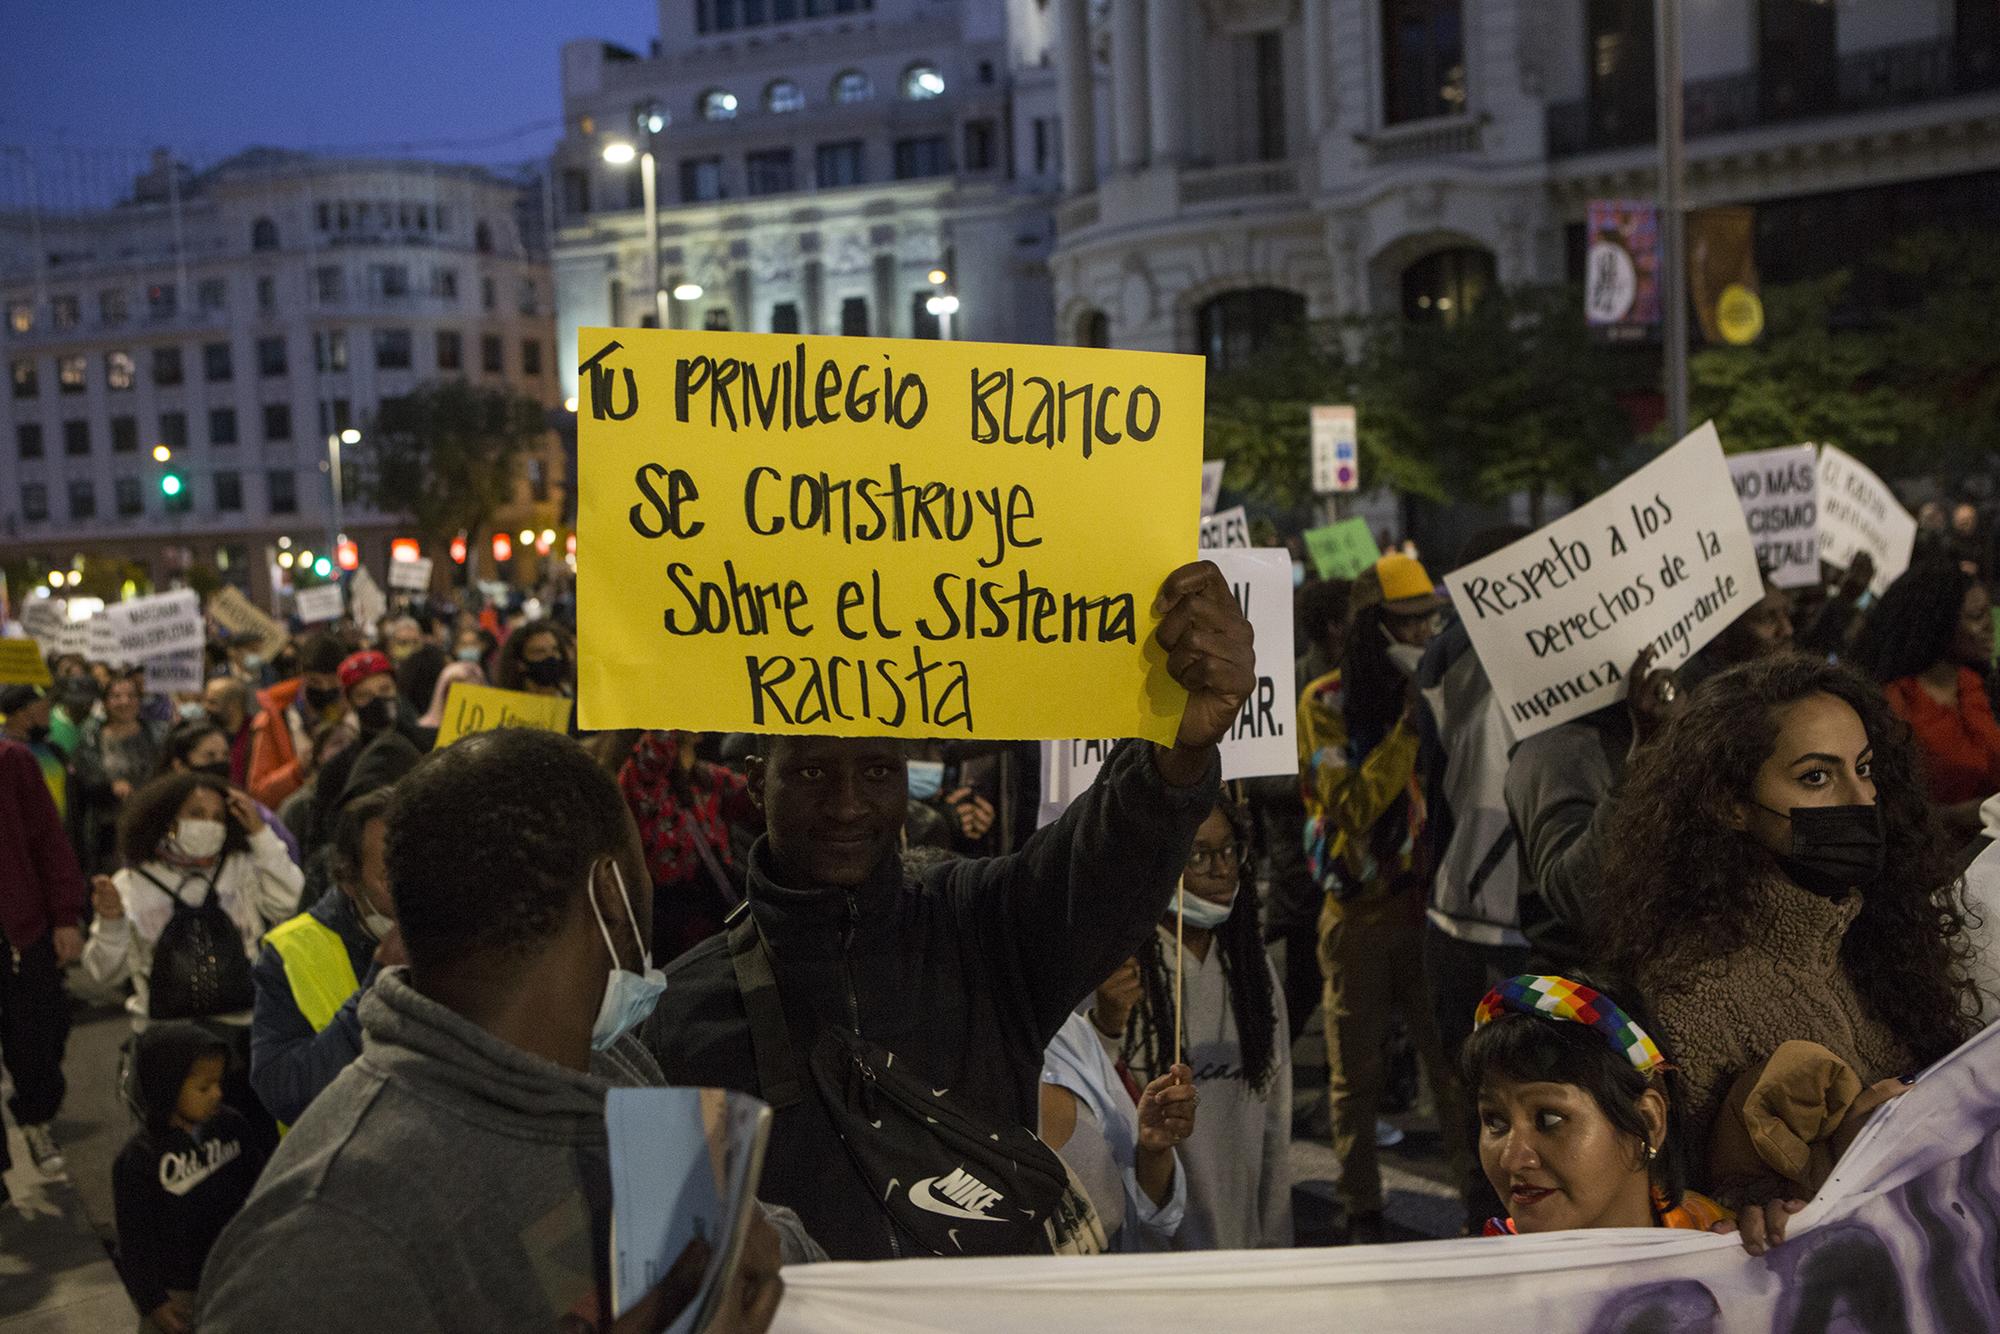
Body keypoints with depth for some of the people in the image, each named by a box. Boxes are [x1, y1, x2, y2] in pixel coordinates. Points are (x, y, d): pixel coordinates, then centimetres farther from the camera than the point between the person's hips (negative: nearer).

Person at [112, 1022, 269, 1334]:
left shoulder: (232, 1125, -10)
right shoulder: (137, 1160, -21)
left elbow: (257, 1184, 5)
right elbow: (134, 1240, -14)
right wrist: (151, 1300, -11)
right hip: (176, 1290, -4)